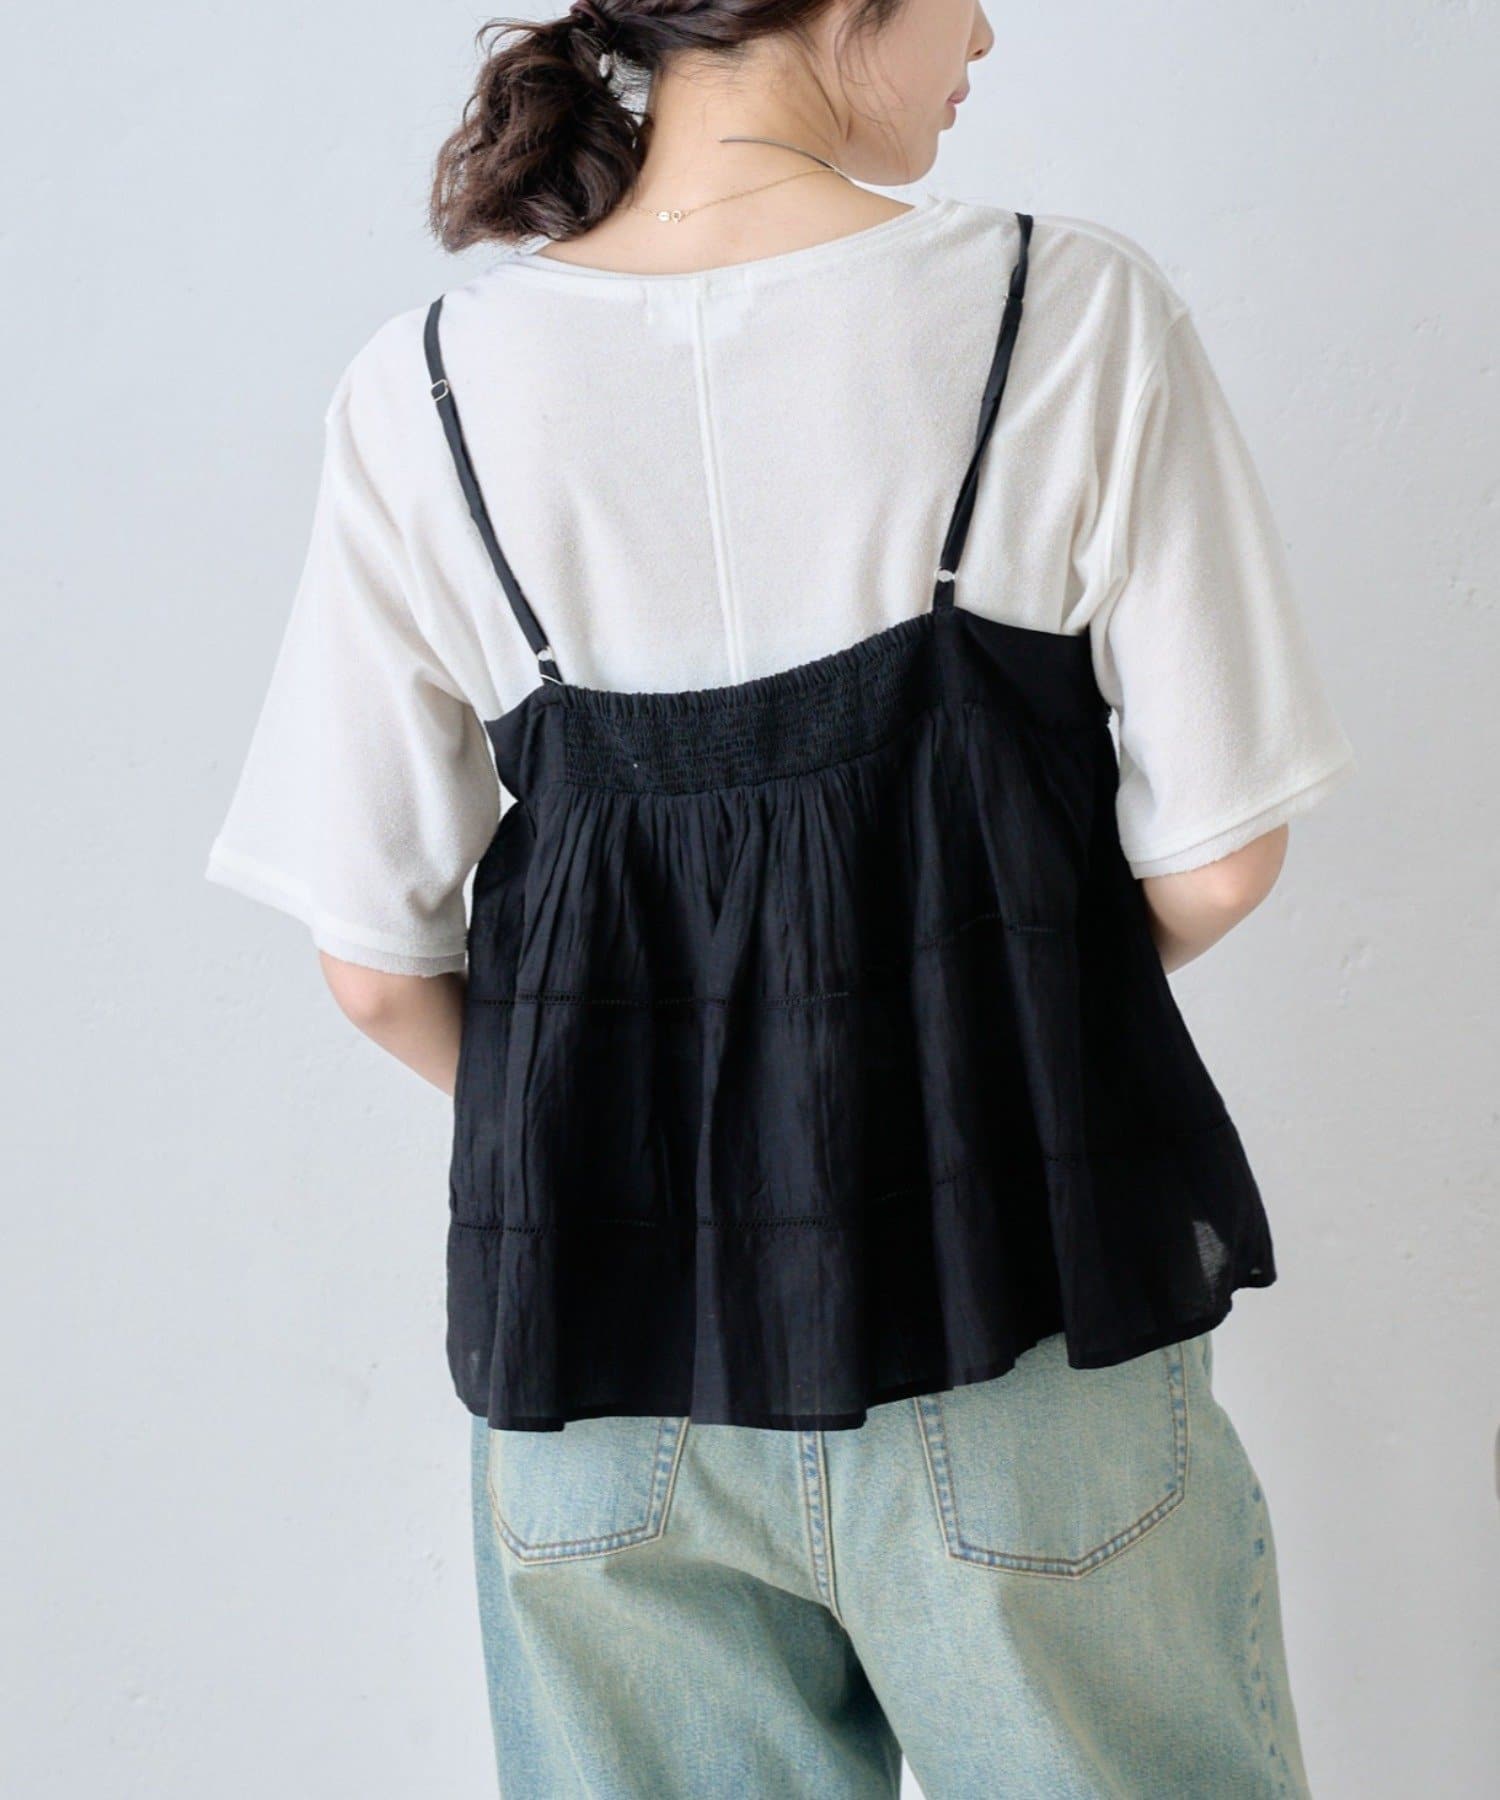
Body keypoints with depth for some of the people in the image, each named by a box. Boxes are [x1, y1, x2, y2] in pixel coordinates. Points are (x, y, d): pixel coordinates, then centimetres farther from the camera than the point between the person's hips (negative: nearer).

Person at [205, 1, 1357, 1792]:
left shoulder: (425, 391, -5)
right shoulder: (1072, 311, -10)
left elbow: (375, 966, -3)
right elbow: (1213, 862, -7)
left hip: (602, 1381, 2)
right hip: (1021, 1336, -1)